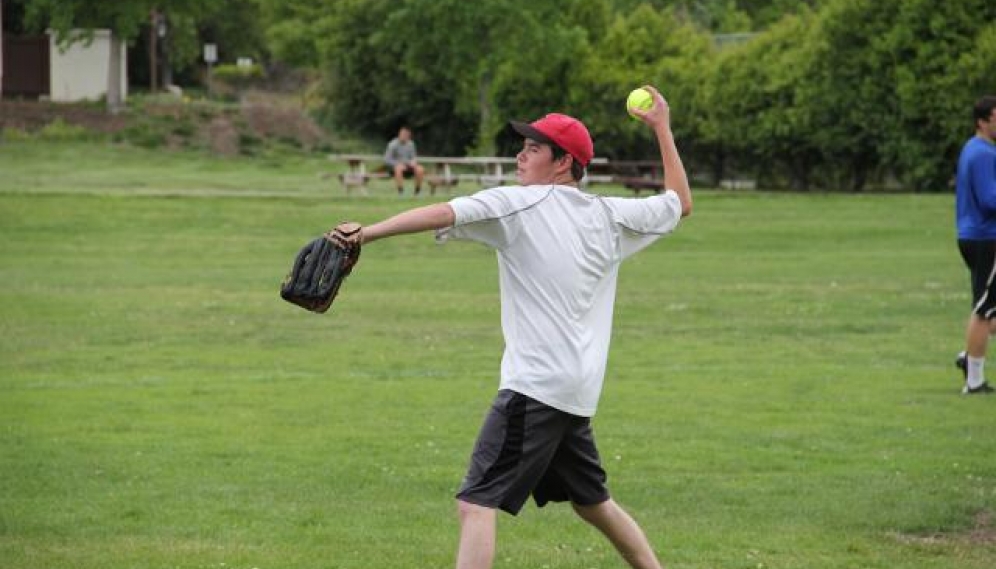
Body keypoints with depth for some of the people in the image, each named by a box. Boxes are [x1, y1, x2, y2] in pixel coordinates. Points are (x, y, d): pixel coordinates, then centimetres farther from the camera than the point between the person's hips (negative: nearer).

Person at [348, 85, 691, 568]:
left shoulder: (517, 204, -6)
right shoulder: (609, 216, 12)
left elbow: (441, 214, -21)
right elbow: (681, 203, 28)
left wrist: (366, 233, -28)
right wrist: (662, 129, 35)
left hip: (535, 387, -8)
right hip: (579, 390, 8)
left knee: (476, 504, -14)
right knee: (592, 501, 26)